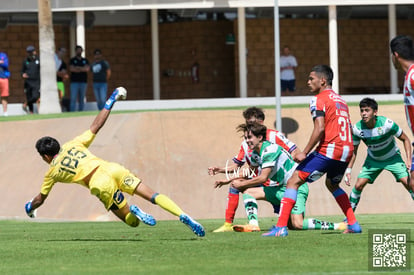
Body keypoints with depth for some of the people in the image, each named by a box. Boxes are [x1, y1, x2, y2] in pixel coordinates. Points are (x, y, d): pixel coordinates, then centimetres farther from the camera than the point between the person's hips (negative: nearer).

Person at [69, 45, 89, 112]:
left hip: (83, 82, 3)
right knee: (73, 99, -10)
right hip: (74, 82, -3)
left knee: (82, 99, 4)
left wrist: (78, 68, -9)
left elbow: (87, 68, -3)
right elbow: (71, 69, -10)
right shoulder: (72, 60, 6)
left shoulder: (85, 60, 14)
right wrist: (82, 69, -5)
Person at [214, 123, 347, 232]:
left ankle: (336, 226, -13)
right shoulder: (255, 153, 8)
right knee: (248, 192, 5)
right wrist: (228, 181, 22)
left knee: (297, 225, -23)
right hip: (281, 188, 10)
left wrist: (240, 184, -12)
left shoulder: (270, 150, -20)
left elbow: (263, 178, -23)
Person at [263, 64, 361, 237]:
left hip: (328, 150, -8)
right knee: (332, 184, 33)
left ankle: (281, 227, -15)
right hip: (346, 150, 8)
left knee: (293, 182, -5)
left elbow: (320, 128, -17)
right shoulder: (341, 100, 21)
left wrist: (305, 153, -16)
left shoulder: (319, 99, -4)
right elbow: (349, 130, 20)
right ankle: (353, 224, 26)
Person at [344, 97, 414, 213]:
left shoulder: (386, 123, -29)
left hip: (392, 158, -2)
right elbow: (353, 150, -3)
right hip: (373, 160, 2)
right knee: (358, 185, -10)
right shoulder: (357, 128, -20)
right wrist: (348, 170, -9)